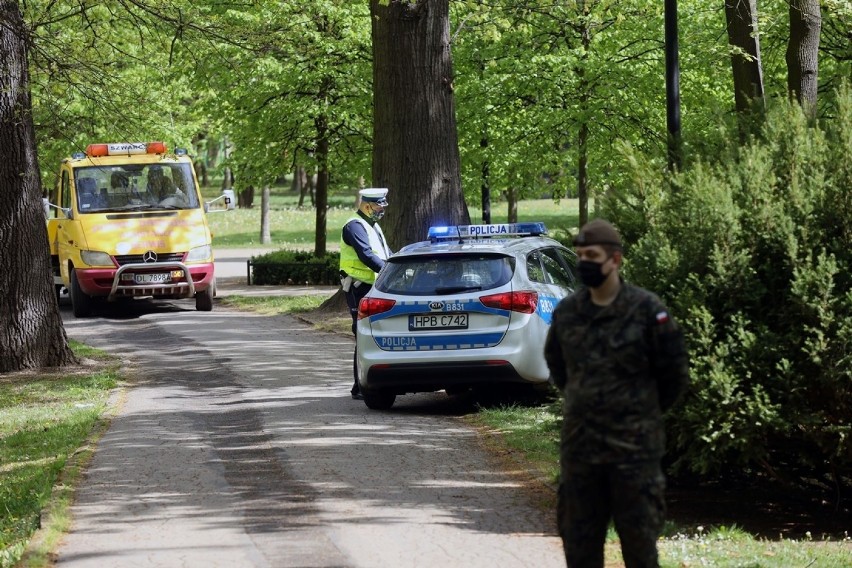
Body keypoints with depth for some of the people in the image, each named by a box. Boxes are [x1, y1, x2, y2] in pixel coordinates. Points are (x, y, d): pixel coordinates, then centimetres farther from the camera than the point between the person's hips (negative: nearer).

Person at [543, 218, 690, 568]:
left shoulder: (646, 310, -8)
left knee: (639, 539, 1)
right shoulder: (566, 312, 5)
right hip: (579, 445, 4)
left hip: (634, 448, -4)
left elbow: (675, 374, 0)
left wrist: (643, 413, 8)